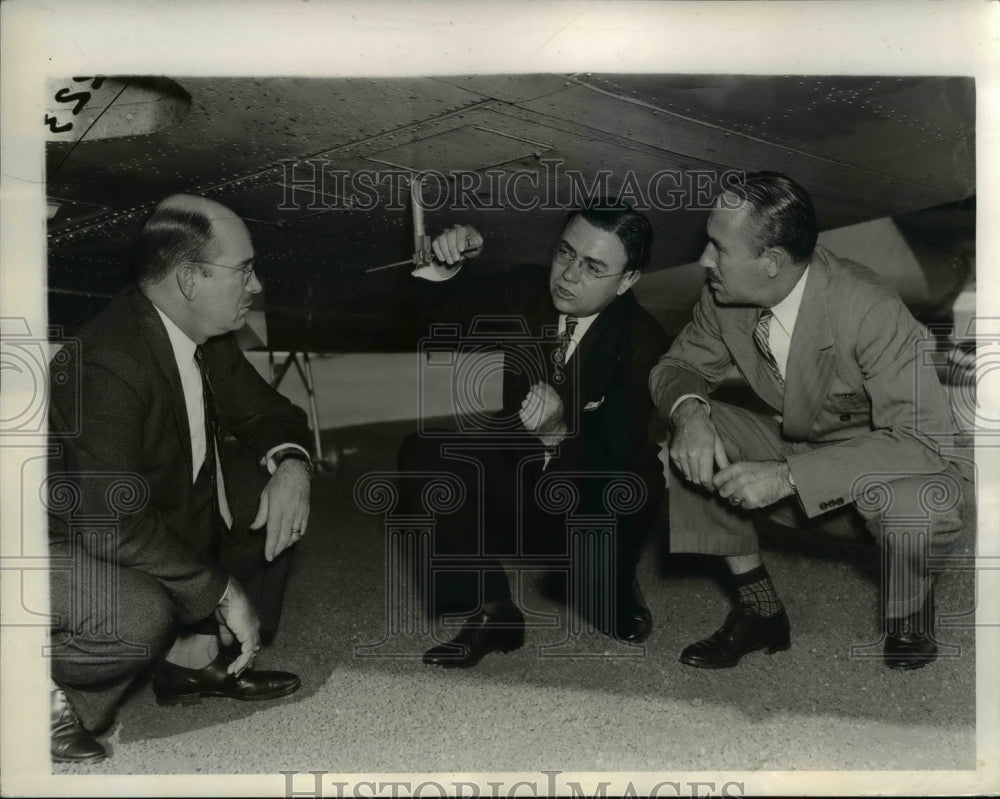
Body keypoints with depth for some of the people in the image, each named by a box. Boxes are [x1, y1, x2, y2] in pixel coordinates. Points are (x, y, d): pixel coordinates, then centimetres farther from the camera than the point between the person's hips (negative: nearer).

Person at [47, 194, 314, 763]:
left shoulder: (208, 339, -6)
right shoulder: (109, 361, -32)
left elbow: (263, 411, 8)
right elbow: (111, 523, -35)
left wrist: (291, 464, -17)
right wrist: (225, 593, -27)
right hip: (66, 541, -9)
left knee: (283, 508, 2)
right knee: (142, 616, -36)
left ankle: (195, 657, 11)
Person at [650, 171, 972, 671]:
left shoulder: (871, 311, -29)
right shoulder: (724, 298, -12)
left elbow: (923, 438, -32)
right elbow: (678, 365, 3)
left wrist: (788, 477, -38)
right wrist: (688, 410, -24)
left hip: (884, 462, -5)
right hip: (794, 444, 5)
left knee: (913, 500, -38)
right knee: (690, 433, -16)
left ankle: (909, 636, -2)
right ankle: (759, 608, -2)